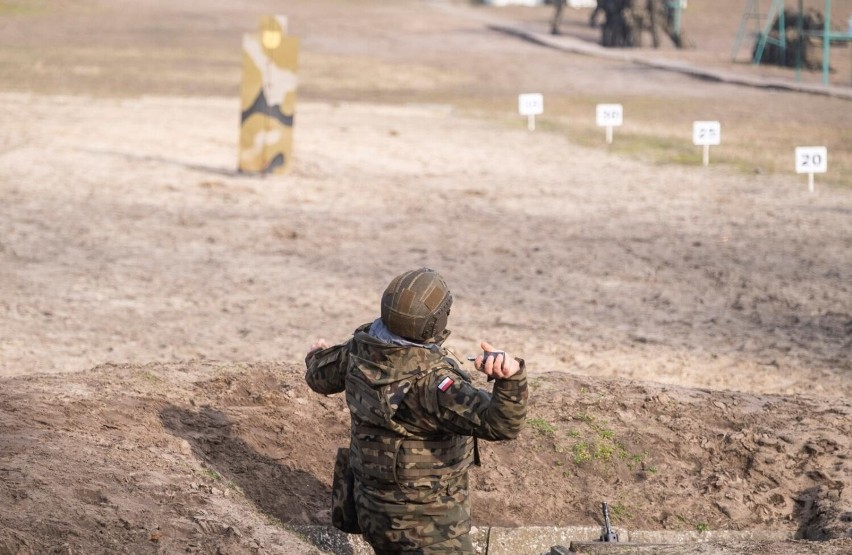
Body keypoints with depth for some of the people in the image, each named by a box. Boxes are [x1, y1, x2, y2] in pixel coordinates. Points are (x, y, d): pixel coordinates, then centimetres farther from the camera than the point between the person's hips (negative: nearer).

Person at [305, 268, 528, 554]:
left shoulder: (361, 348, -9)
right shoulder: (431, 380, -32)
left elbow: (322, 377, 14)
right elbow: (500, 424, -43)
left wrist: (316, 356, 38)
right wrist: (511, 375, -62)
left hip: (372, 505, 8)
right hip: (427, 520, -8)